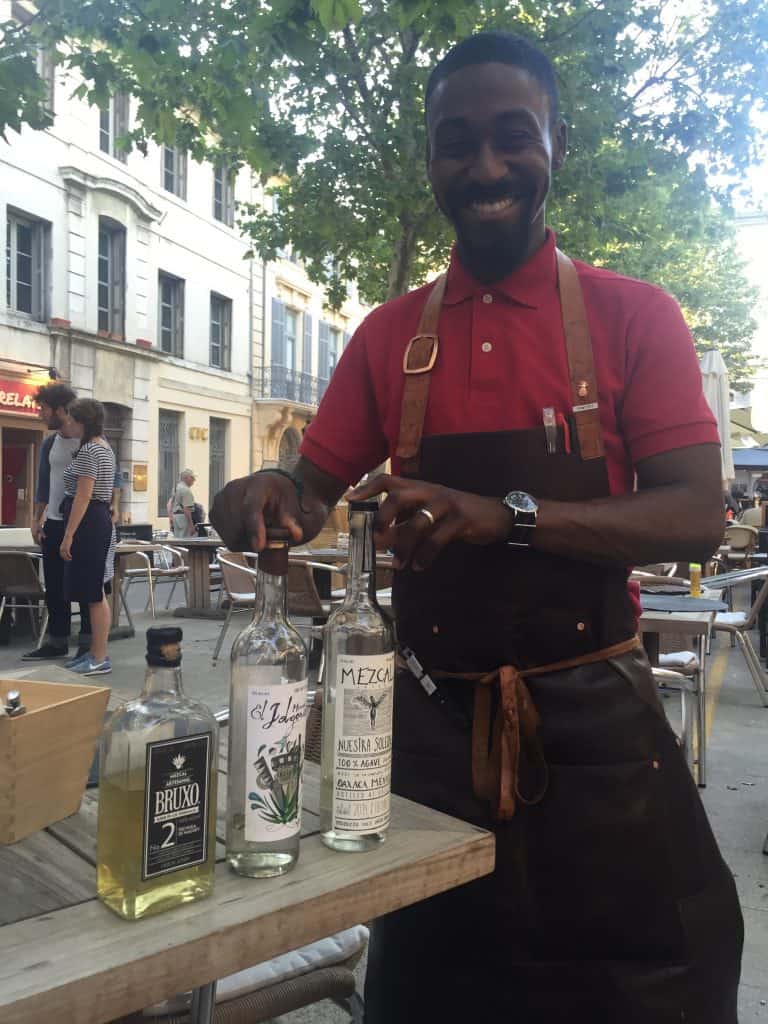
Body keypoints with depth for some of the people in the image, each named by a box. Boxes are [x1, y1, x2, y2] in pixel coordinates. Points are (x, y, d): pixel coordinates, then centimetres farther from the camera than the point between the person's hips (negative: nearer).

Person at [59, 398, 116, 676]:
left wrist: (68, 536, -20)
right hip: (100, 520, 11)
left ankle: (100, 659, -1)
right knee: (96, 593, 13)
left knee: (94, 594, -6)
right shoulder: (104, 448, 17)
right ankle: (95, 652, 19)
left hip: (88, 524, -11)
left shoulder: (87, 451, -15)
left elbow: (82, 498, -20)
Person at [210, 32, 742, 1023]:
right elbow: (316, 492, 9)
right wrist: (268, 496, -15)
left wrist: (508, 516, -27)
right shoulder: (388, 334, 5)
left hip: (592, 720, -2)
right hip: (432, 718, 3)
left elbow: (695, 519, -12)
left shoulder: (633, 316, -3)